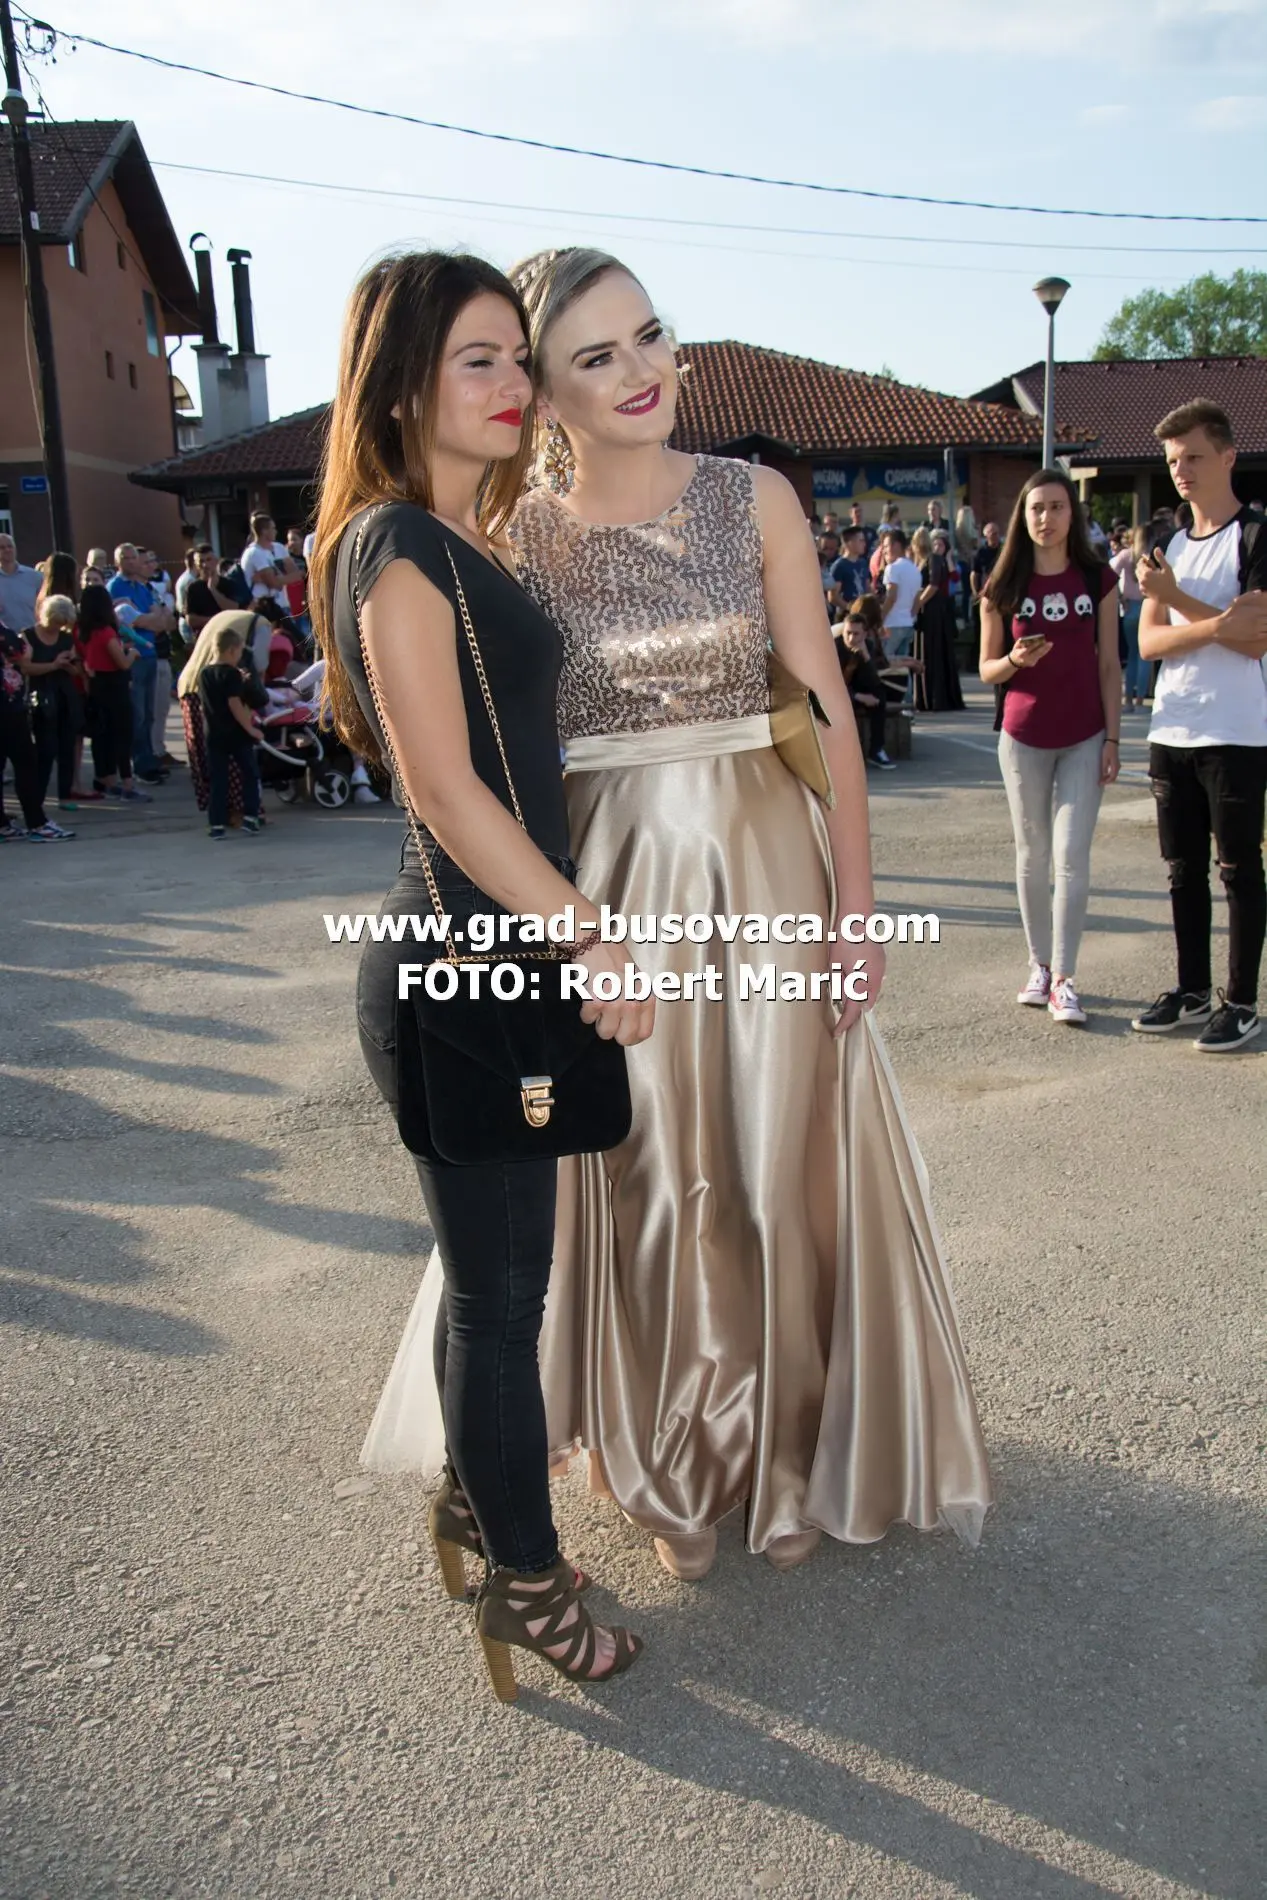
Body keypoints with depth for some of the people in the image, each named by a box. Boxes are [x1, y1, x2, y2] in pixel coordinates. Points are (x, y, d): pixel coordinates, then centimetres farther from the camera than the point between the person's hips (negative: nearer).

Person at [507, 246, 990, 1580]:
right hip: (608, 877, 0)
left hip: (763, 856, 1)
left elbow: (825, 704, -1)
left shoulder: (754, 499, 0)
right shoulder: (517, 536, -1)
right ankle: (671, 1467, 31)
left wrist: (855, 902, -5)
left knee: (783, 1161, 9)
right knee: (648, 1179, 9)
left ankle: (787, 1458, 32)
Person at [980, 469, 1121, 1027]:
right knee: (1032, 856, 8)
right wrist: (1014, 660, -19)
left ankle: (1064, 980, -5)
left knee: (1072, 857, -7)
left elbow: (1108, 664, 2)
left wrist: (1112, 739, -3)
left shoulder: (1097, 579, 0)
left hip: (1084, 739, -1)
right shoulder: (1004, 587, 1)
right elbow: (987, 670, 4)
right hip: (1024, 739, 1)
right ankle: (1040, 964, 20)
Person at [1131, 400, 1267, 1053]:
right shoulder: (1169, 547, 14)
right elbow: (1149, 640, 3)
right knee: (1184, 869, 11)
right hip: (1171, 732, 6)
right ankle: (1192, 989, 22)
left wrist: (1174, 598, -15)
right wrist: (1213, 626, -14)